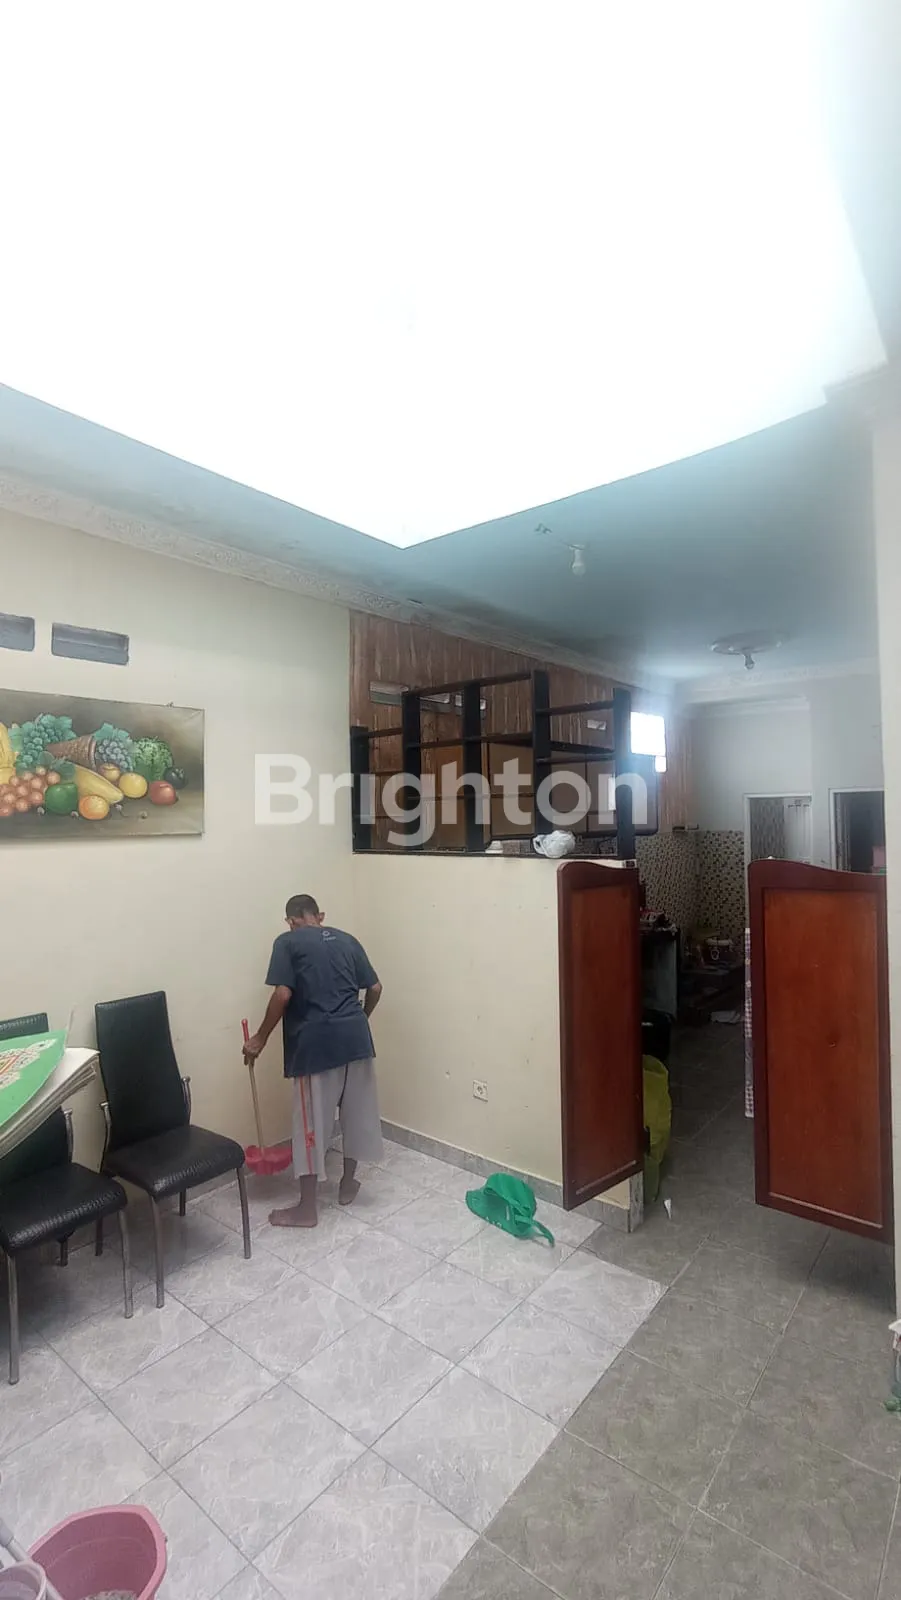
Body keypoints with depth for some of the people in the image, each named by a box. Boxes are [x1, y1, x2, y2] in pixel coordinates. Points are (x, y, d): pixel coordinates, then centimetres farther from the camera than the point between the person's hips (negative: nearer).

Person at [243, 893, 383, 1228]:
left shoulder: (287, 942, 0)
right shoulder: (347, 940, 13)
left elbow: (282, 995, -11)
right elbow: (375, 989, 14)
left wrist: (260, 1038, 0)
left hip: (316, 1040, -5)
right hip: (356, 1036, 5)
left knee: (312, 1122, 7)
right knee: (356, 1111, 19)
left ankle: (306, 1209, 19)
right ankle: (348, 1185, 36)